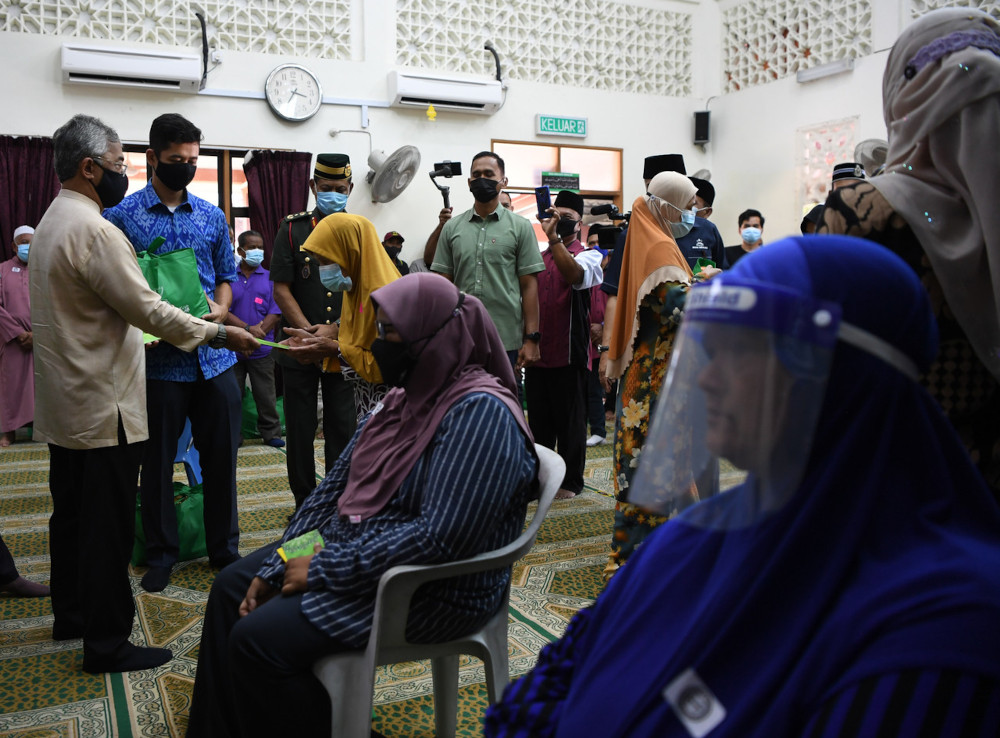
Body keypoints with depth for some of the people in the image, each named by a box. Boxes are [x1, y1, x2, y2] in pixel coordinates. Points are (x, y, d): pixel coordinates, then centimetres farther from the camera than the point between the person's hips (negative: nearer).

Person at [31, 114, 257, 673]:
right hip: (103, 407, -11)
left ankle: (71, 615, 36)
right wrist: (220, 334, -12)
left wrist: (139, 333, 23)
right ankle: (107, 644, 8)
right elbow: (147, 309, -20)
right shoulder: (93, 229, -20)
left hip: (66, 403, 11)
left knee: (72, 514, 20)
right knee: (109, 527, -2)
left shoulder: (53, 220, 13)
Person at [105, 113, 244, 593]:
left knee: (221, 455, 10)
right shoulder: (121, 216, 0)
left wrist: (220, 308, -5)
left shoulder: (212, 216, 11)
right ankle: (161, 554, 25)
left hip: (213, 358, 3)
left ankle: (225, 549, 25)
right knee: (158, 461, 9)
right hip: (158, 360, -3)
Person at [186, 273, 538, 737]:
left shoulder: (480, 413, -24)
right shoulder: (407, 395, 5)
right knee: (232, 586, 11)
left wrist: (325, 571, -23)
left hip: (432, 589, -10)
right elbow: (336, 487, 8)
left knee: (257, 639, -17)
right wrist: (275, 568, 1)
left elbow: (440, 536, -31)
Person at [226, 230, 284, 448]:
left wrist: (259, 331, -14)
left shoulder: (269, 278, 6)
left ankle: (271, 433, 14)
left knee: (266, 394, 5)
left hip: (262, 348, 0)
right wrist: (247, 329, -16)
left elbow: (275, 312, 0)